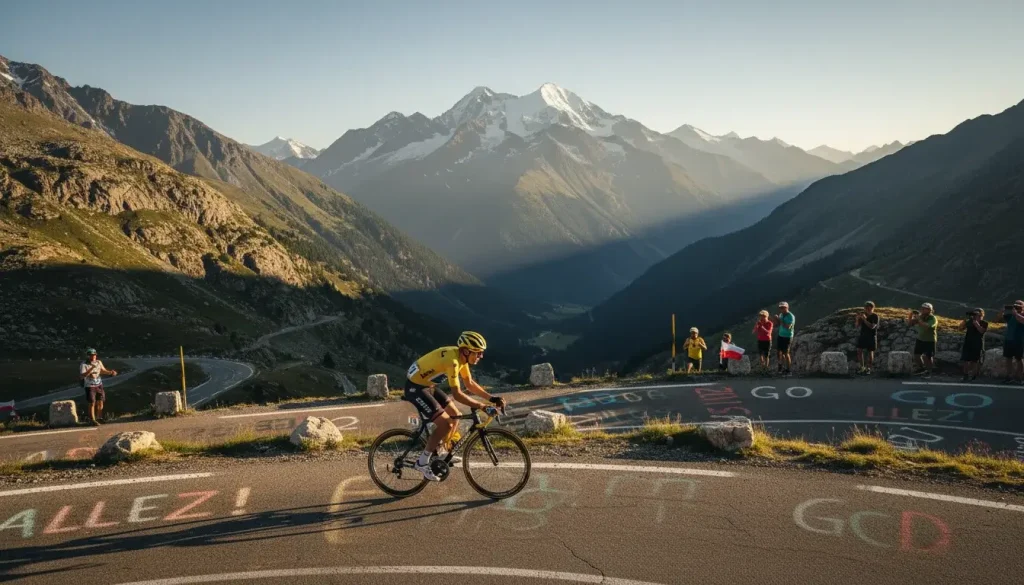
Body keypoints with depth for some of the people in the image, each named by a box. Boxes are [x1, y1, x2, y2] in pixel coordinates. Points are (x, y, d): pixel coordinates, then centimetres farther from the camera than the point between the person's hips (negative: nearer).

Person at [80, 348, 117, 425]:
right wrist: (91, 368, -34)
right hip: (90, 386, -5)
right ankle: (93, 420, 9)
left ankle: (99, 418, 27)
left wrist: (111, 372, -3)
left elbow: (103, 371, 15)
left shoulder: (98, 362, 1)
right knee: (92, 404, -1)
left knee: (100, 402, 10)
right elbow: (82, 376, -26)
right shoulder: (84, 365, -14)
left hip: (99, 385, 5)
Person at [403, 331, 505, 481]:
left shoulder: (461, 356, 0)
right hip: (415, 387, -10)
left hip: (427, 385, 10)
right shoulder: (453, 360, -29)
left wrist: (491, 398, 0)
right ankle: (422, 462, -3)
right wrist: (482, 406, -28)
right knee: (445, 424, -14)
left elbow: (470, 383, 9)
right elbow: (458, 394, -30)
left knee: (455, 416, 11)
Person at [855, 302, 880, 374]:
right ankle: (862, 367, 8)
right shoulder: (863, 314, 2)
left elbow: (872, 326, -21)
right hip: (862, 335, 4)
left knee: (870, 352, 3)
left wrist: (865, 319, -28)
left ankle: (868, 369, 15)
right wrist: (858, 318, -15)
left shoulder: (875, 316, -10)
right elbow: (858, 325, 3)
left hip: (871, 336, -4)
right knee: (859, 351, -4)